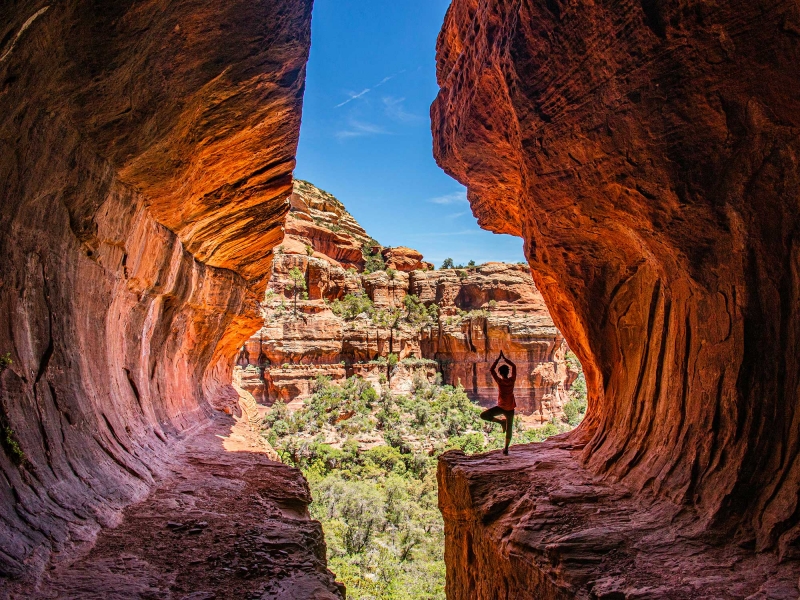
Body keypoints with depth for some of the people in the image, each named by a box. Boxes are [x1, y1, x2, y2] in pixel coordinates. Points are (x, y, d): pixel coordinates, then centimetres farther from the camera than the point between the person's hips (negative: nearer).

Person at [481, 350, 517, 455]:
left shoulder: (500, 381, -15)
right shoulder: (512, 380, -7)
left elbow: (491, 370, -6)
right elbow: (514, 366, 8)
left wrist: (498, 358, -3)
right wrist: (504, 358, 9)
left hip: (501, 407, -4)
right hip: (510, 409, 4)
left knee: (483, 415, 1)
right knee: (509, 429, 14)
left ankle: (501, 421, -1)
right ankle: (506, 449, 15)